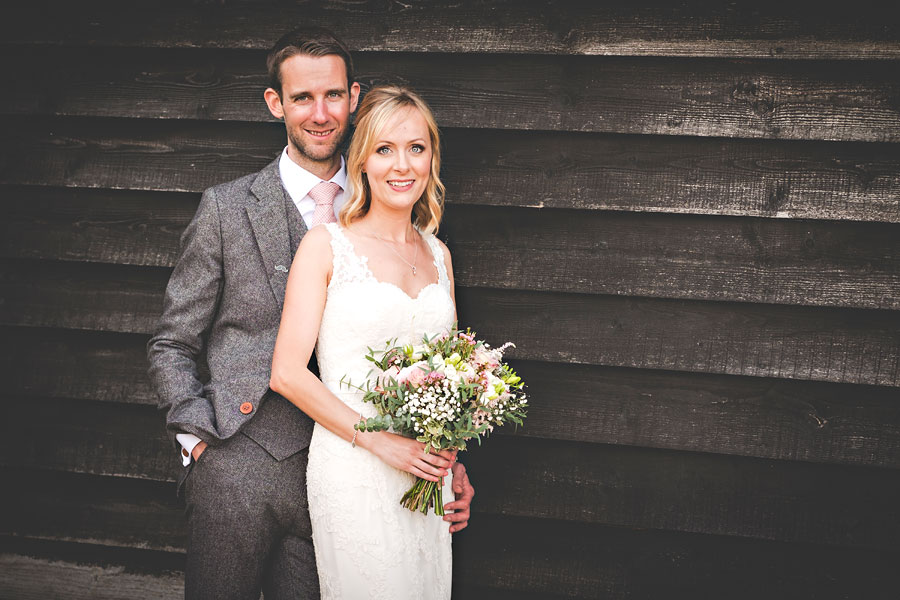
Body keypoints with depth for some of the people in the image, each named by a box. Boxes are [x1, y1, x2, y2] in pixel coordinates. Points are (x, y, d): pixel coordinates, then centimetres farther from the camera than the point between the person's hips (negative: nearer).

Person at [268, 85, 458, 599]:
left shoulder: (438, 255, 11)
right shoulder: (326, 246, -5)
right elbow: (288, 373, -10)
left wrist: (455, 469, 6)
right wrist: (380, 441, -14)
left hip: (428, 467, 5)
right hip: (353, 471, -5)